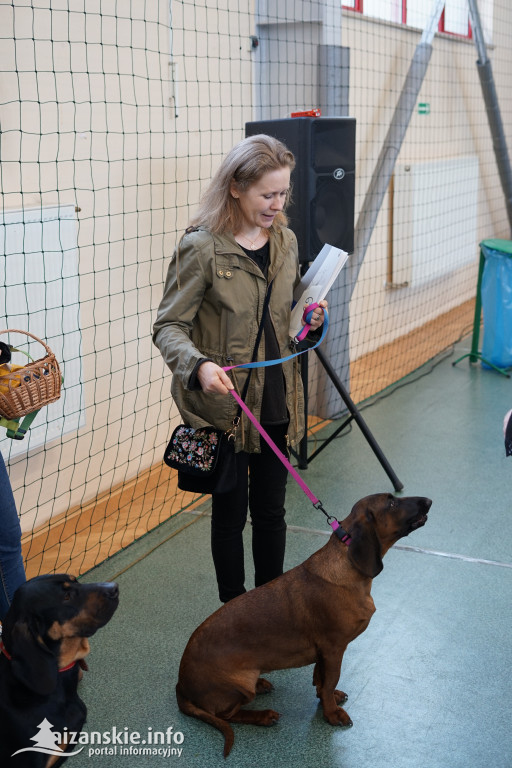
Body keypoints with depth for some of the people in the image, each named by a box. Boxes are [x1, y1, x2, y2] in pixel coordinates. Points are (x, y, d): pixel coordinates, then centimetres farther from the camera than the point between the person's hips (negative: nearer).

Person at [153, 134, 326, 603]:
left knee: (271, 510, 16)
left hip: (277, 401, 5)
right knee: (231, 512, 9)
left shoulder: (285, 240, 6)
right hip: (225, 404, -5)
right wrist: (199, 365, -31)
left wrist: (311, 321, -3)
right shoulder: (201, 247, -13)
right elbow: (169, 326, -12)